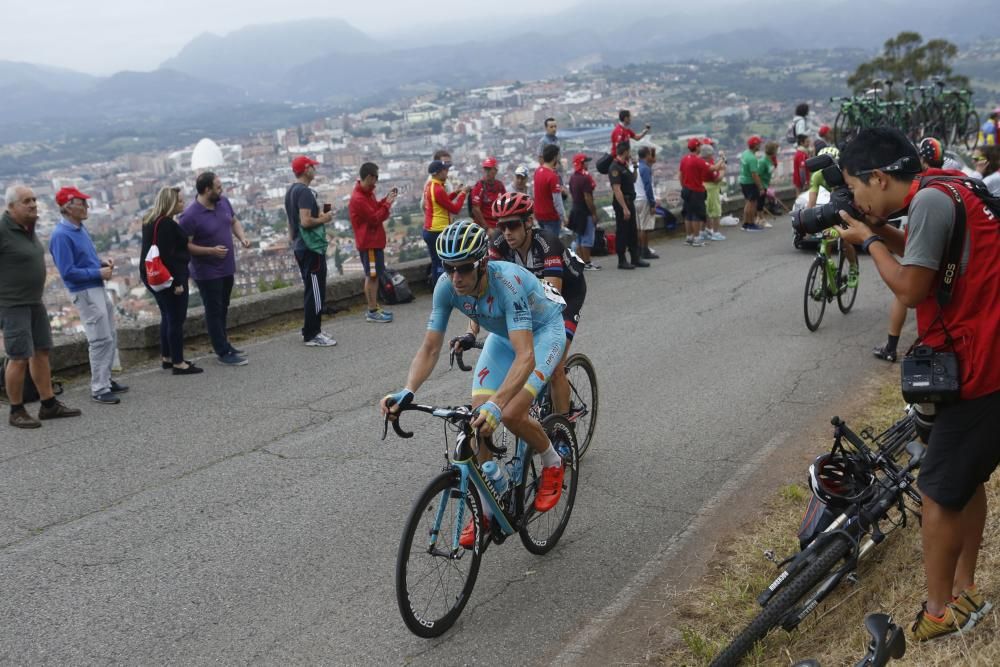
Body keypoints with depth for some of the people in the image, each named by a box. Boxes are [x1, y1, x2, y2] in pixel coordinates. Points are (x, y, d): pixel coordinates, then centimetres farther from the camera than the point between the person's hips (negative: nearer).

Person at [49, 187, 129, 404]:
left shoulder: (80, 228, 9)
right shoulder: (62, 235, -19)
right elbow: (68, 272, -21)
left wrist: (102, 262, 3)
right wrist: (99, 273, -15)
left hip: (98, 288, 9)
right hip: (84, 292, -9)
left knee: (110, 336, 16)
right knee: (101, 339, -6)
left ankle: (105, 379, 27)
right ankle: (99, 389, 3)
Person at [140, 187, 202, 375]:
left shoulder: (151, 221, 12)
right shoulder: (166, 224, -19)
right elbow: (168, 255, -24)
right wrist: (177, 281, -22)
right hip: (168, 277, -10)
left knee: (167, 317, 19)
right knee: (176, 319, -4)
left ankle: (166, 357, 27)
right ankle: (178, 363, 1)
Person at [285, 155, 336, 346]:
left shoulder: (290, 191, 13)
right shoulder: (305, 192, -17)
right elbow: (306, 222, -25)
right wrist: (323, 219, -10)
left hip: (300, 247, 10)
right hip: (312, 247, -10)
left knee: (310, 290, 16)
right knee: (316, 292, -4)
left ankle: (310, 330, 22)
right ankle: (312, 335, 0)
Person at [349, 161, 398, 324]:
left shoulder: (367, 193, 10)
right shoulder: (358, 199, -21)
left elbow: (375, 209, 18)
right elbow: (375, 219, -21)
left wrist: (386, 199, 5)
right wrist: (388, 203, -15)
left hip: (374, 241, 10)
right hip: (369, 243, -10)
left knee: (375, 275, 13)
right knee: (372, 276, -5)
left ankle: (374, 308, 20)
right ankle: (372, 312, 1)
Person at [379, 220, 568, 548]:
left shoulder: (506, 281, -40)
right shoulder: (446, 286, -24)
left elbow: (525, 357, -48)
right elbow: (430, 348, -20)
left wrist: (496, 405, -61)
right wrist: (407, 392, -38)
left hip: (544, 329, -5)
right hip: (502, 334, 5)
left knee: (510, 414, -25)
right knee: (477, 420, -7)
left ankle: (552, 462, 8)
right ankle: (485, 511, 10)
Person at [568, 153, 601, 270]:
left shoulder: (572, 178, 9)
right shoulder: (585, 178, -19)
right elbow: (587, 198, -21)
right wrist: (594, 213, -16)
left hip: (575, 210, 9)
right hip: (585, 212, -9)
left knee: (579, 238, 13)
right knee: (587, 238, -3)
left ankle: (581, 262, 18)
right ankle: (587, 263, 0)